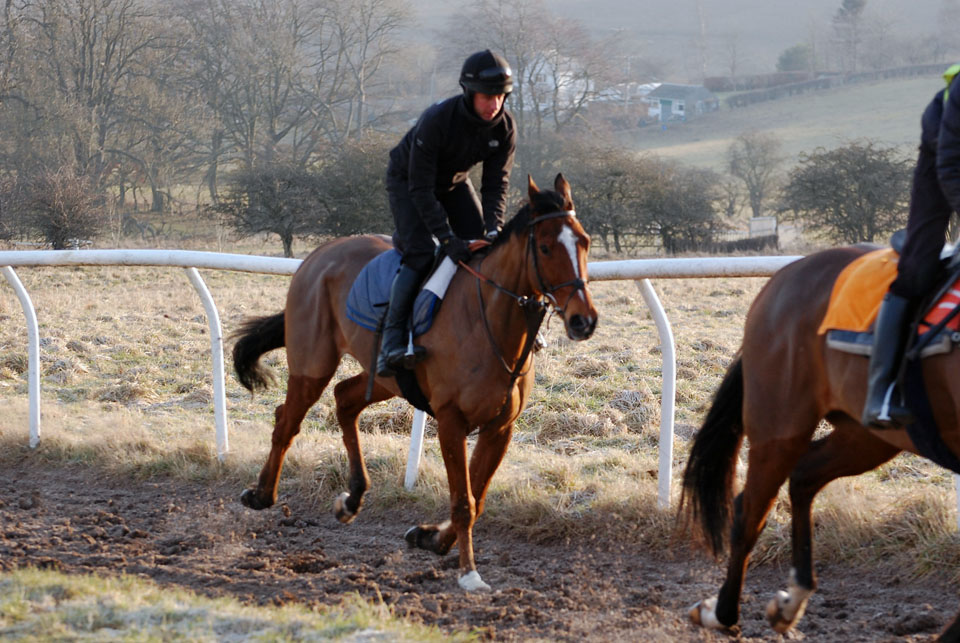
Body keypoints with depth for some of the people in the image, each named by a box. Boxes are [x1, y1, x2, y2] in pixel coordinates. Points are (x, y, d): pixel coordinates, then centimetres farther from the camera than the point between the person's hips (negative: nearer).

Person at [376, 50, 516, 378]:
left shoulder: (504, 126, -21)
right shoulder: (436, 120, -37)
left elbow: (496, 184, -14)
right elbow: (421, 188, -34)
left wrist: (493, 229, -30)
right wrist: (447, 237, -40)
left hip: (454, 182, 6)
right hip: (407, 181, -6)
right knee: (421, 253, -24)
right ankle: (392, 337, -27)